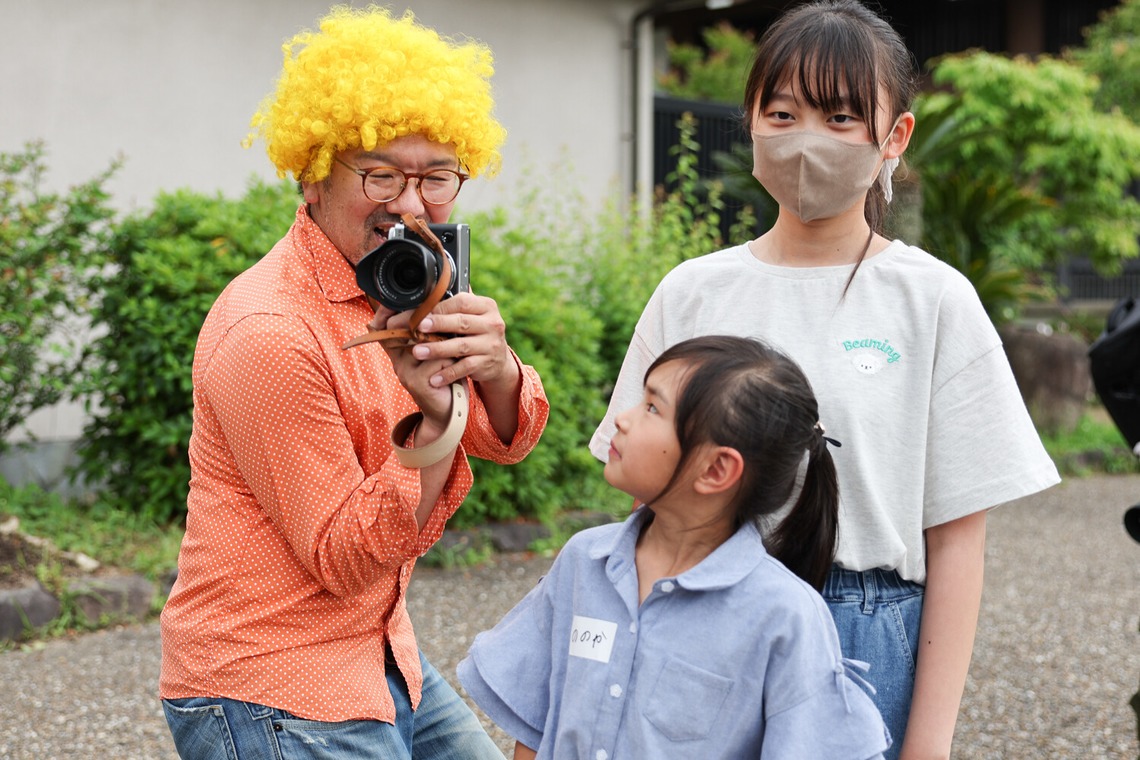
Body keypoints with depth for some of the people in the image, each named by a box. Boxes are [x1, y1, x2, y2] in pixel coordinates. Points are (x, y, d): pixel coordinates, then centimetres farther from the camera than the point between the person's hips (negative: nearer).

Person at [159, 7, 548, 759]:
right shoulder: (270, 332, -22)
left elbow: (506, 439, -1)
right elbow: (341, 560, -19)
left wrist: (495, 370, -23)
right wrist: (432, 427, -32)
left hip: (382, 660, 8)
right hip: (271, 695, -8)